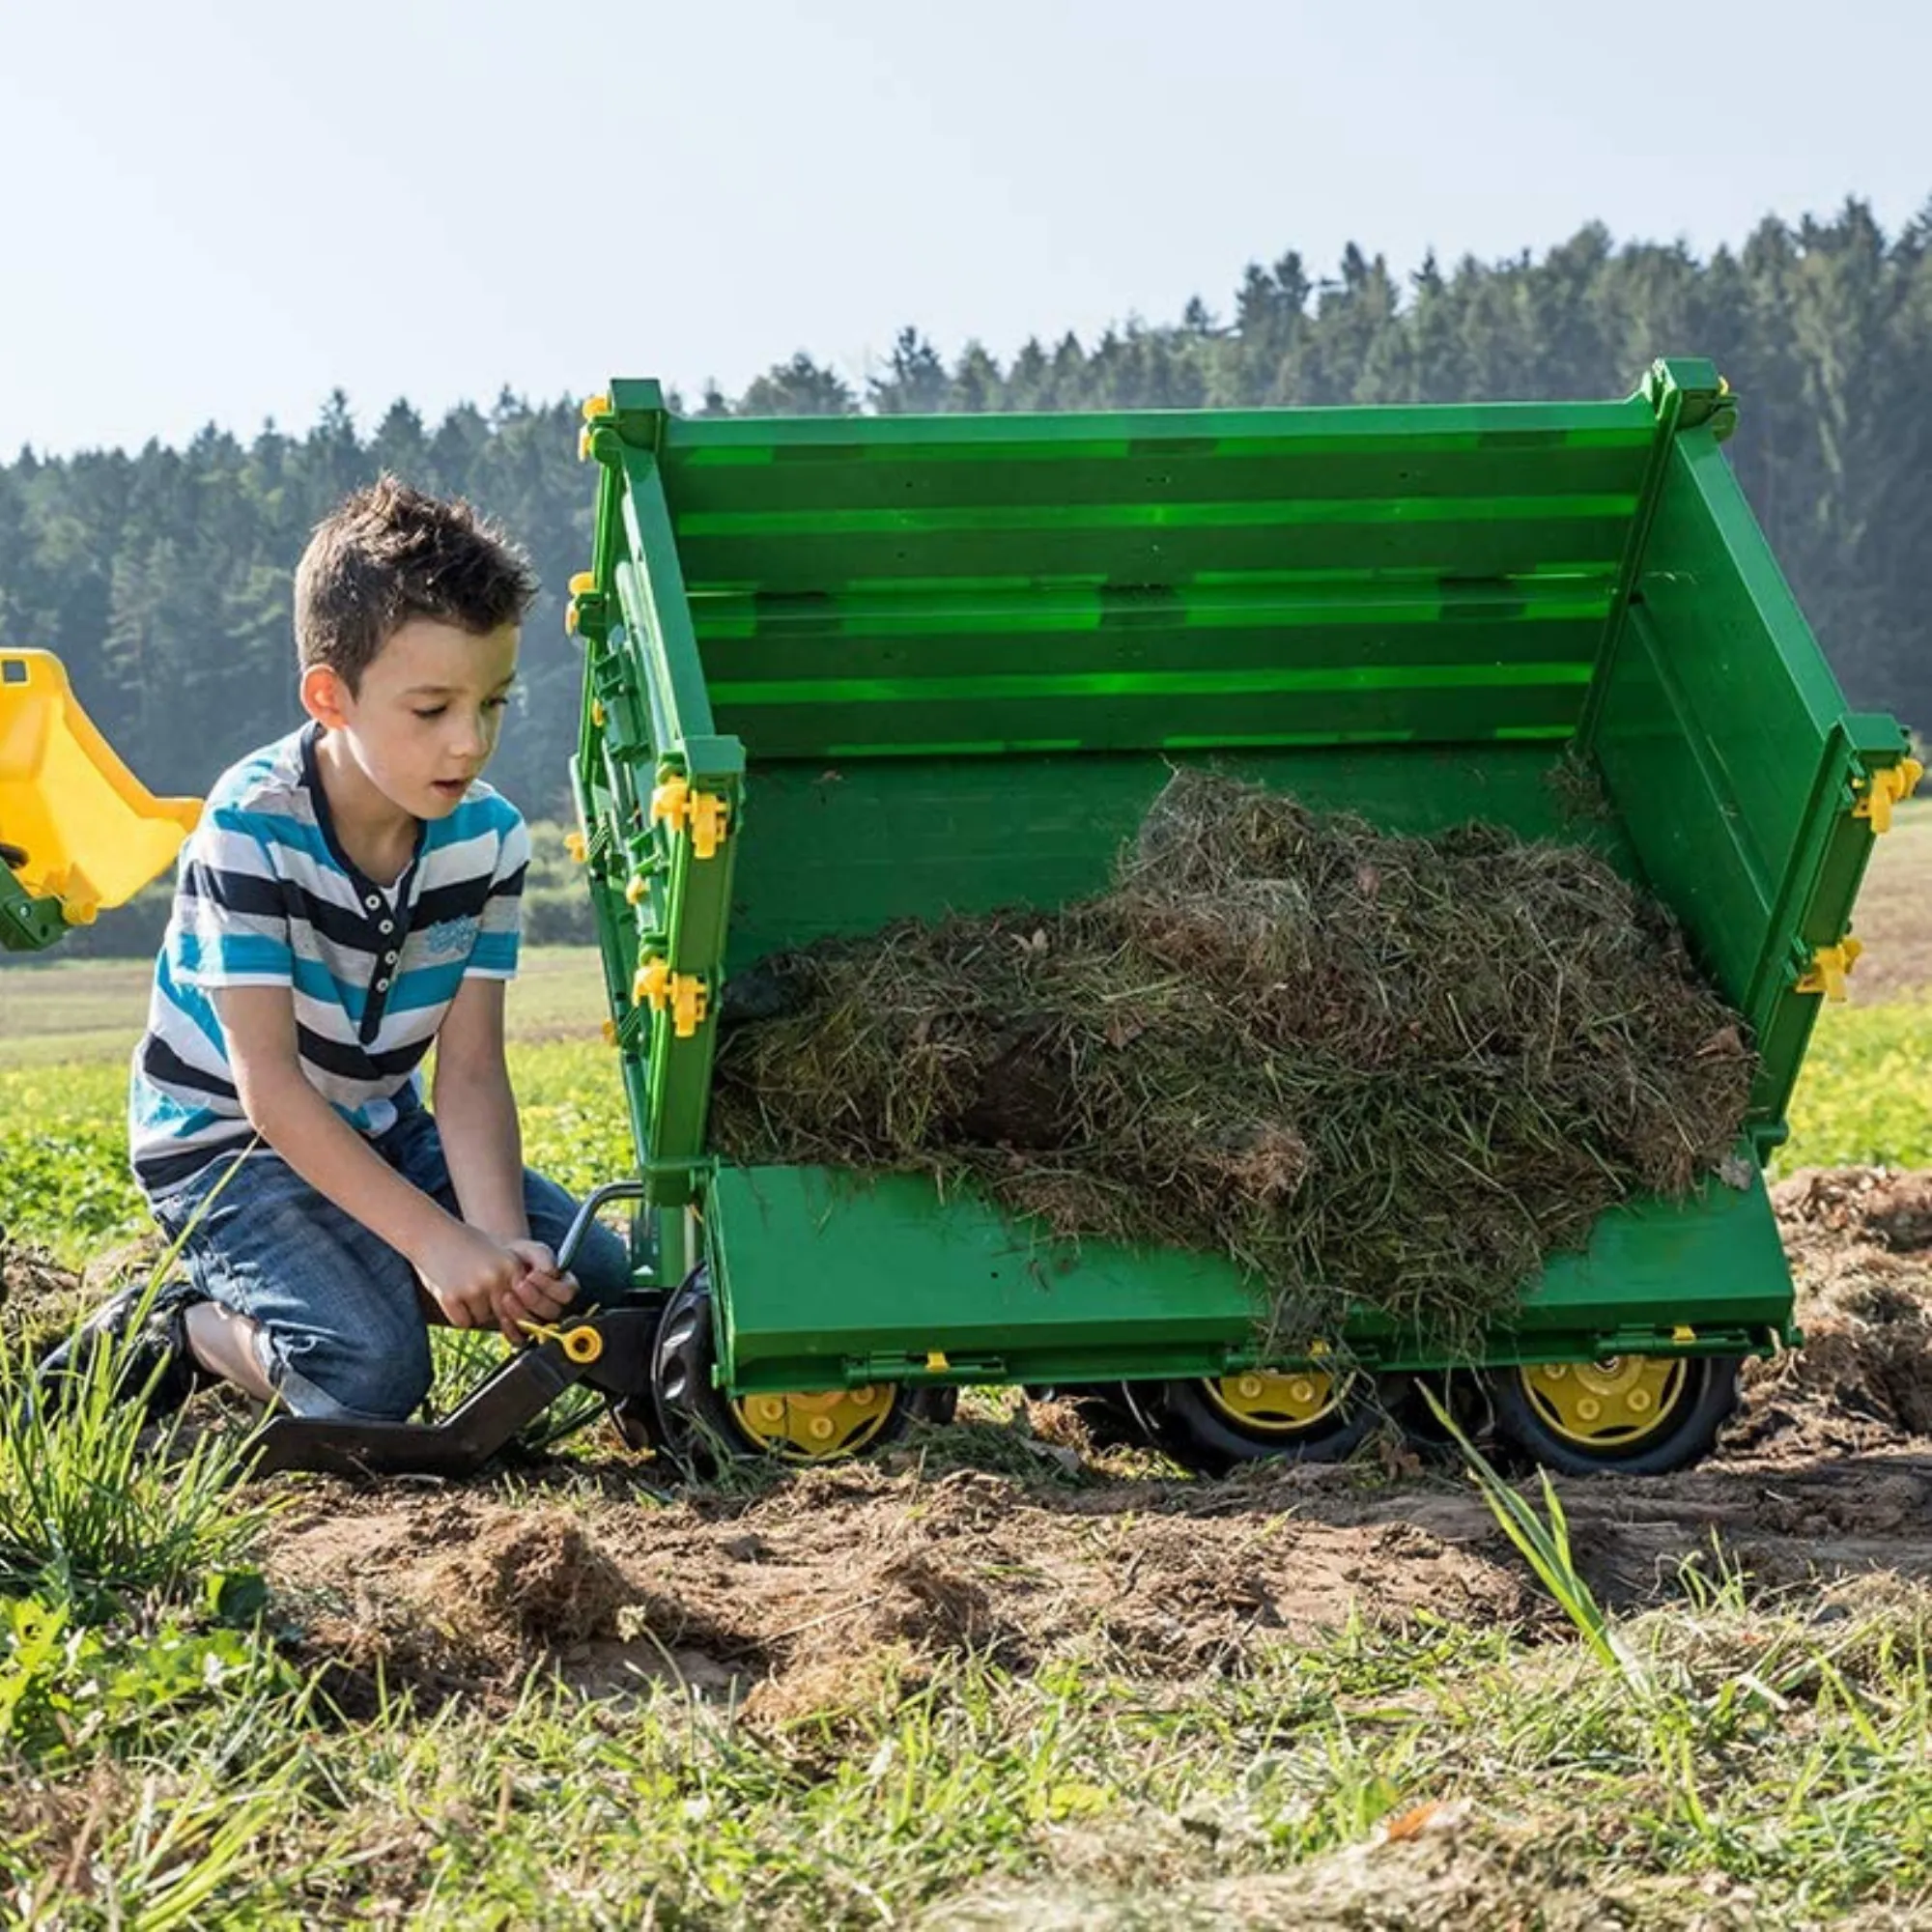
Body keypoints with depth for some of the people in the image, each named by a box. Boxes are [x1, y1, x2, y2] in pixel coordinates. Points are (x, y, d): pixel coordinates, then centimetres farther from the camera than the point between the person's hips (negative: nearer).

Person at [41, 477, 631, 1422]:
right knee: (373, 1373, -28)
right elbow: (268, 1083, -28)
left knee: (593, 1273, -8)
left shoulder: (486, 837, -10)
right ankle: (169, 1333, -2)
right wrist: (437, 1239, -34)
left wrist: (502, 1242, -30)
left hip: (377, 1130, 6)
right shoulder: (253, 828, -26)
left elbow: (469, 1072, -12)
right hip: (223, 1141, -6)